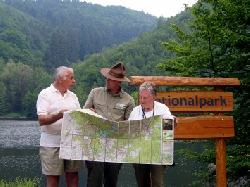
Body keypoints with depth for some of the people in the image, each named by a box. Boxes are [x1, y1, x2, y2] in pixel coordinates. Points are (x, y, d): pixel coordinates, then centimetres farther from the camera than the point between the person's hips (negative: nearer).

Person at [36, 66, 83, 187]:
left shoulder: (73, 96, 14)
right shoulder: (45, 94, -3)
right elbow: (41, 120, -12)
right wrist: (59, 115, -28)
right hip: (52, 144, -5)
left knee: (73, 177, 7)